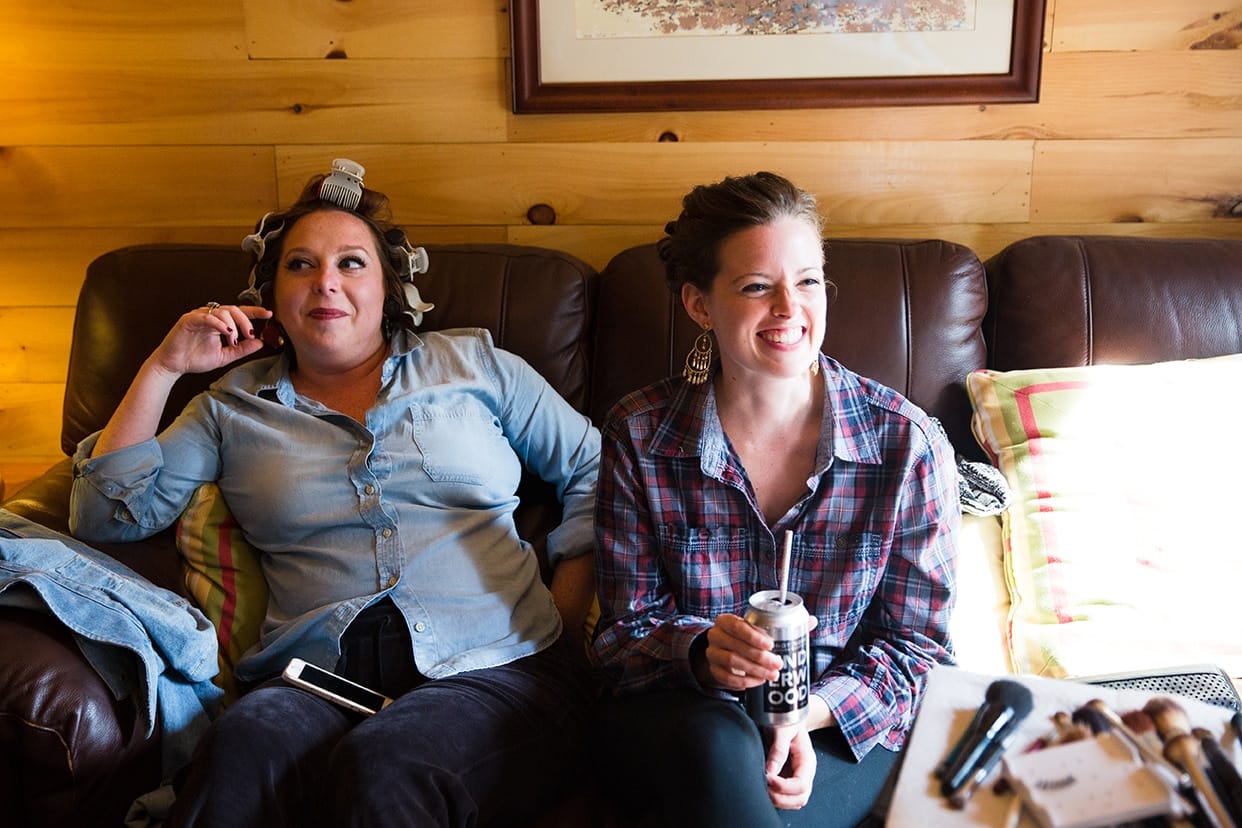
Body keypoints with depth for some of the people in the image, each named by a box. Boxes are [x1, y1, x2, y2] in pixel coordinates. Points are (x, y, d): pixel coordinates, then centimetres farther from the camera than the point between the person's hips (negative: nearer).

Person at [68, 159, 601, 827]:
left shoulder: (473, 363, 16)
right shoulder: (234, 408, 18)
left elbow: (592, 469, 16)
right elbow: (107, 515, 13)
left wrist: (565, 616, 5)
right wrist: (163, 369, 9)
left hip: (495, 672, -1)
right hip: (316, 681, 2)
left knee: (380, 767, -34)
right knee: (241, 747, -33)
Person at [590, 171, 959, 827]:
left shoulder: (906, 443, -8)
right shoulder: (637, 437, -6)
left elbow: (914, 642, -1)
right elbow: (626, 627, -1)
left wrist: (810, 714, -19)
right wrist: (702, 651, -25)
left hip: (846, 727, 1)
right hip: (675, 718, 0)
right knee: (718, 745, -35)